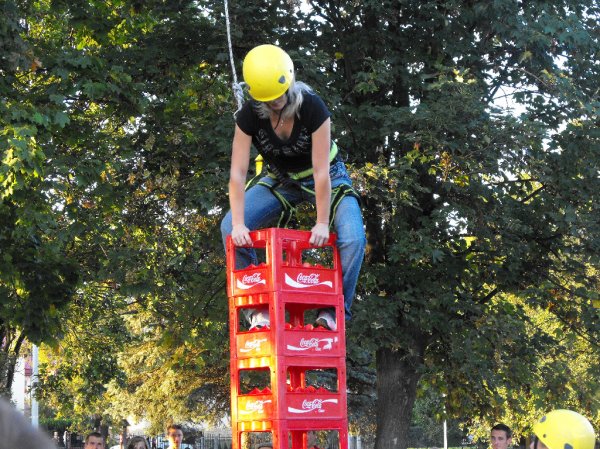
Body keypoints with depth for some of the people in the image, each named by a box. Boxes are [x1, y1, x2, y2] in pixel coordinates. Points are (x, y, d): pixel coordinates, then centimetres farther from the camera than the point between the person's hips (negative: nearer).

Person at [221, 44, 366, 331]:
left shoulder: (312, 107, -31)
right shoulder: (249, 116, -23)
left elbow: (321, 171, -30)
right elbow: (238, 173, -24)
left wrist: (322, 223, -30)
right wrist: (239, 224, -32)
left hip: (324, 179, -3)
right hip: (281, 181, 3)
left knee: (352, 238, -28)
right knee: (230, 227, -18)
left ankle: (334, 309, -12)